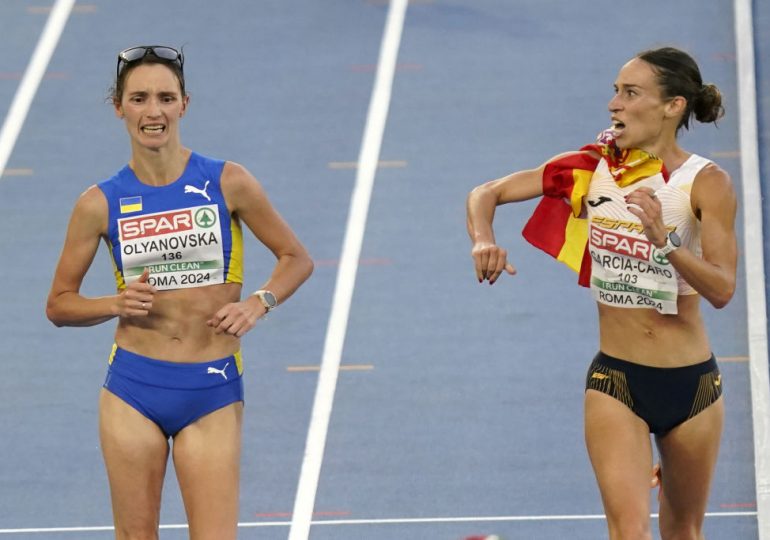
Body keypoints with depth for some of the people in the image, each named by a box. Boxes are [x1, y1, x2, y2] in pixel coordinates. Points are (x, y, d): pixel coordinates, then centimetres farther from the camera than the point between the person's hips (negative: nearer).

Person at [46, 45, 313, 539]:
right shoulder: (101, 203, -1)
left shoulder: (228, 183, -3)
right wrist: (117, 304, -11)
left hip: (213, 392, -1)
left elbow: (297, 258, 7)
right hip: (133, 387, 1)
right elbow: (60, 304, 7)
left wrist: (258, 304, -11)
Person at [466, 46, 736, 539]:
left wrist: (663, 240, -35)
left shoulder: (707, 183, -10)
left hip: (691, 382, 0)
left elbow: (722, 290, -20)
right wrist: (484, 243, -19)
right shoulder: (592, 167, -3)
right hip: (616, 380, 0)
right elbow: (487, 194, 2)